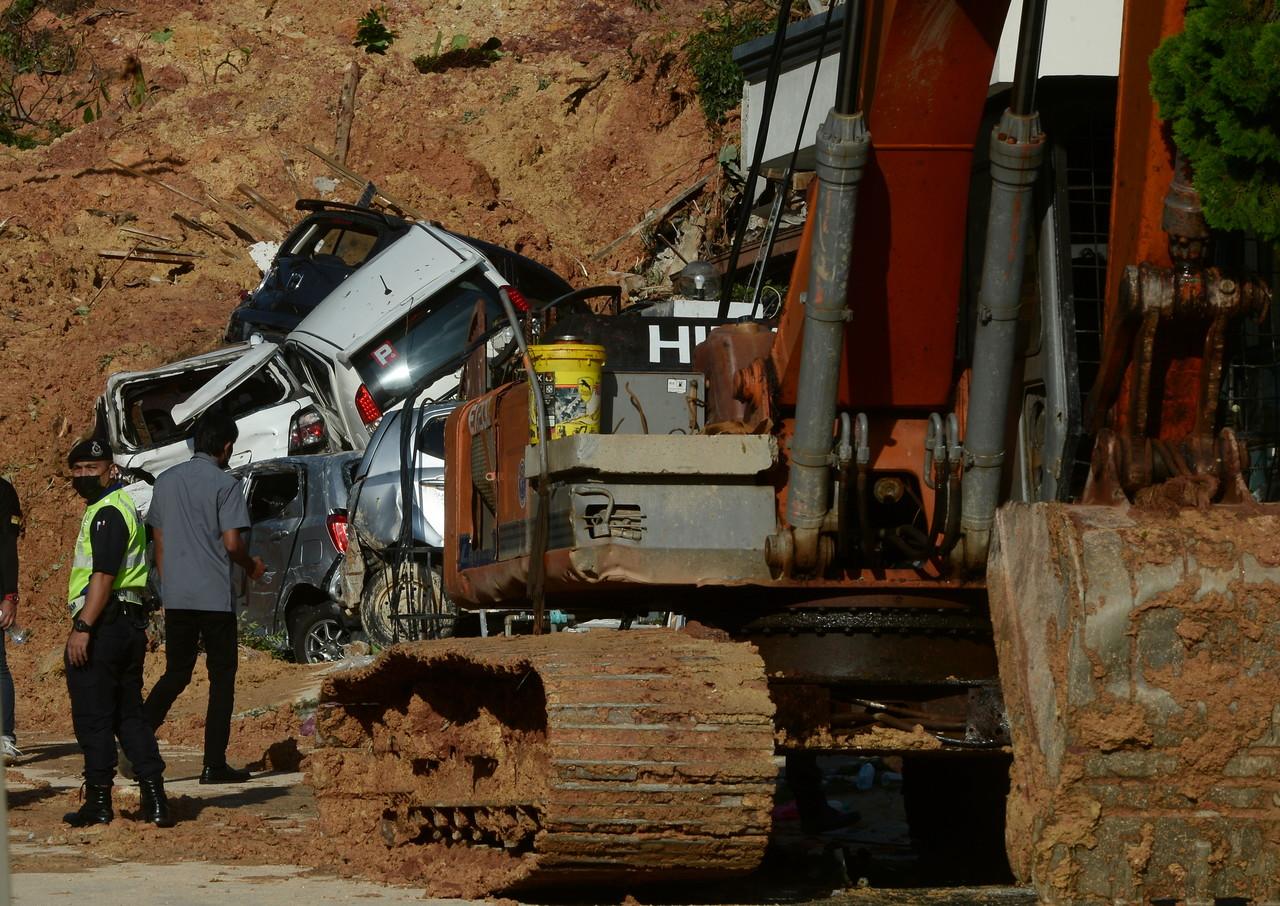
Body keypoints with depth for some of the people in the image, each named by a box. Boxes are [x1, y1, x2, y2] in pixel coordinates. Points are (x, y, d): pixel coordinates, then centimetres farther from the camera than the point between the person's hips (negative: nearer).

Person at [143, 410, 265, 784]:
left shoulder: (166, 480, 9)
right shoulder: (225, 484, -9)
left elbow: (157, 539, 14)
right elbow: (232, 542, -14)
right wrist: (252, 566, 6)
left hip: (175, 596, 5)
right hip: (215, 596, -5)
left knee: (176, 673, 14)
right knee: (221, 678, 5)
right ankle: (214, 764, 3)